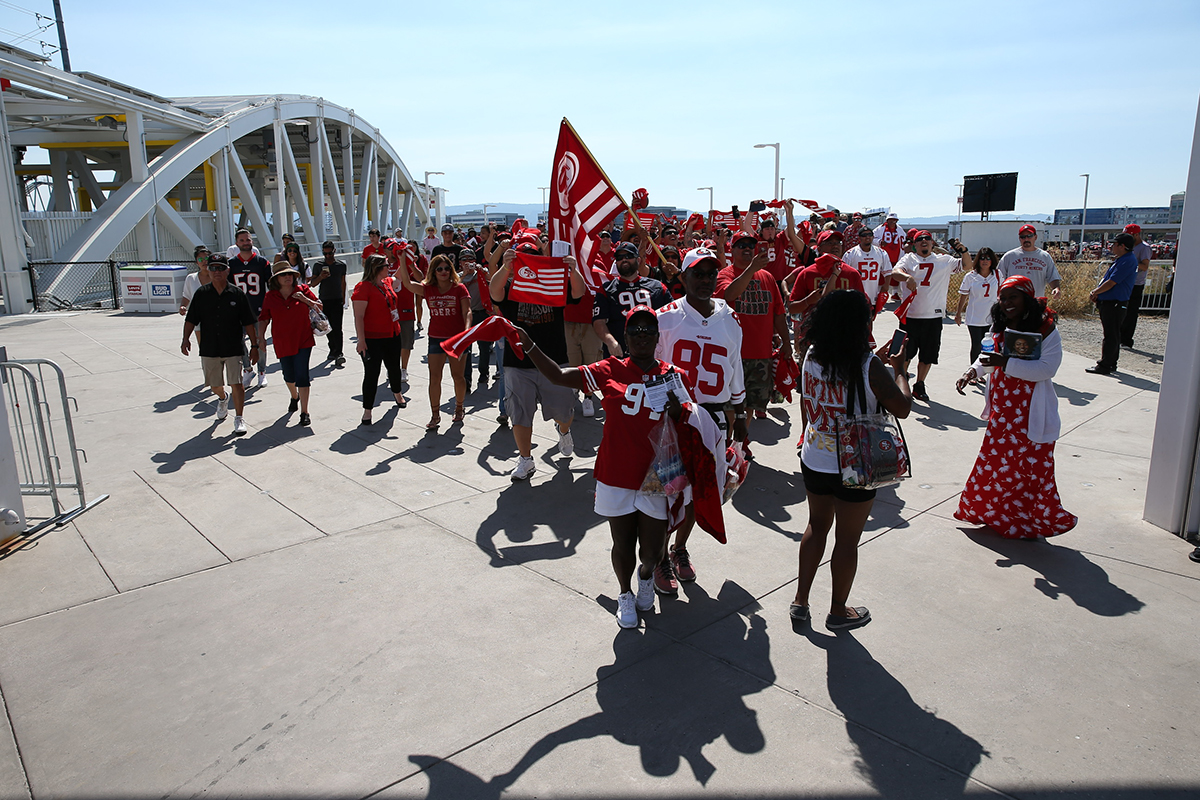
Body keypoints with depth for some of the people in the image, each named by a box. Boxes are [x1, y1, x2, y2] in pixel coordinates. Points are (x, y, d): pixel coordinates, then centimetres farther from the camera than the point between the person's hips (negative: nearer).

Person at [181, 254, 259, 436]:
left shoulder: (237, 294, -2)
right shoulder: (201, 294, 2)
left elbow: (248, 323, 0)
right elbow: (191, 319, 5)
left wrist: (254, 346, -1)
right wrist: (186, 339, -10)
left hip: (233, 348, -2)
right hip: (209, 348, 3)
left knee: (236, 384, -8)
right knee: (215, 385, 14)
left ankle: (239, 418, 5)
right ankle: (223, 399, 49)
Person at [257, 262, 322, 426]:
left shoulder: (303, 290, 0)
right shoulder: (270, 297, 2)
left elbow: (320, 308, 4)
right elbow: (264, 318, 8)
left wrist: (305, 300, -12)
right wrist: (261, 336, -2)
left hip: (303, 341, -2)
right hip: (282, 343, 2)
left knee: (301, 375, -9)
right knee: (289, 375, 13)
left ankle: (304, 413, -4)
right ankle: (294, 397, 47)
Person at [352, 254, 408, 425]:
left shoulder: (388, 283, 7)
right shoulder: (363, 287, -16)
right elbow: (358, 316, -19)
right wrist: (361, 340, -24)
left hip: (393, 336, 8)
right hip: (372, 339, -7)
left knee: (394, 367, 23)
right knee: (371, 374, -3)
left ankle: (398, 394, 47)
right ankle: (367, 410, 8)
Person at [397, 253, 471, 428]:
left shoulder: (459, 288, -3)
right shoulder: (428, 289, 4)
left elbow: (467, 312, -10)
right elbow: (407, 283, -6)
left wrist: (467, 329, -26)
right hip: (436, 338, 2)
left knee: (457, 376, 8)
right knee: (434, 378, 1)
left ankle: (459, 408, 29)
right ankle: (435, 415, 10)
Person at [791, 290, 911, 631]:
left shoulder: (811, 356, -5)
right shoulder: (869, 365, -21)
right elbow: (902, 408, -11)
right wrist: (899, 370, 2)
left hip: (813, 461, 5)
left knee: (817, 526, 23)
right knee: (847, 539, 12)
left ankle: (800, 601, 29)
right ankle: (838, 611, 28)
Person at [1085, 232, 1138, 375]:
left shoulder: (1127, 261, -18)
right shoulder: (1123, 259, 15)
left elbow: (1111, 283, -22)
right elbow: (1108, 280, 19)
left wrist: (1094, 292, -9)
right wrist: (1097, 293, 7)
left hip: (1114, 304, -11)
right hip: (1110, 303, 11)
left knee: (1111, 335, -5)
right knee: (1113, 335, 16)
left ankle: (1104, 366, -1)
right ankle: (1111, 364, 24)